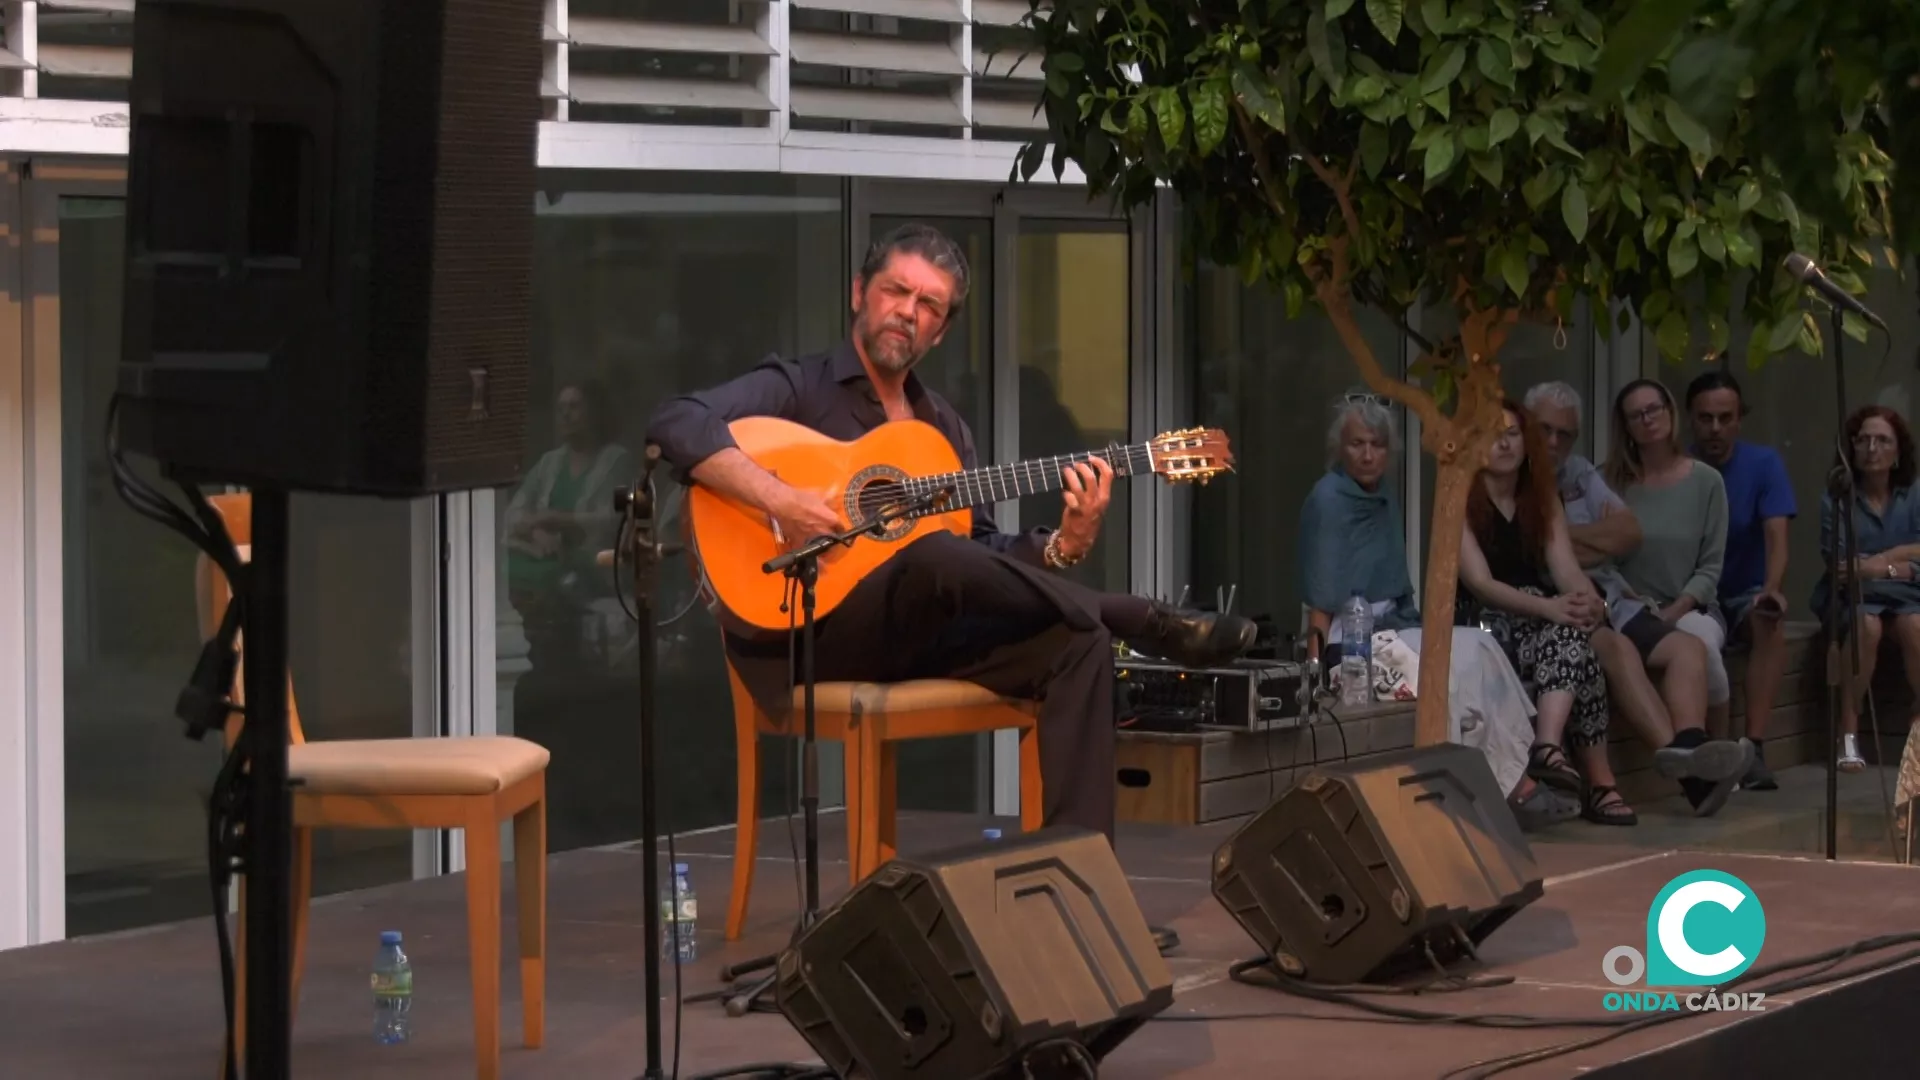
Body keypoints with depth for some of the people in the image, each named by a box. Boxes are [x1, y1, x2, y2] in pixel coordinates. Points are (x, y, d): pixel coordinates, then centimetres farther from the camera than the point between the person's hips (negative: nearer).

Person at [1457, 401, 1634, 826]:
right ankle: (1597, 781, -41)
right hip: (1483, 627, -5)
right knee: (1574, 642, -32)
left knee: (1572, 632, -30)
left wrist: (1591, 600, -24)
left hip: (1540, 623, 5)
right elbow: (1479, 583, -16)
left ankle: (1549, 746, -46)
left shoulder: (1541, 499, 13)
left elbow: (1566, 569, 1)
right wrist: (1548, 606, -32)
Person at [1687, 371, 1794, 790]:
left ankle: (1755, 748, -38)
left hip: (1745, 593, 0)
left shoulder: (1763, 464, -5)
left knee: (1770, 620, -34)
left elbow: (1776, 536, -17)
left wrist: (1772, 589, -37)